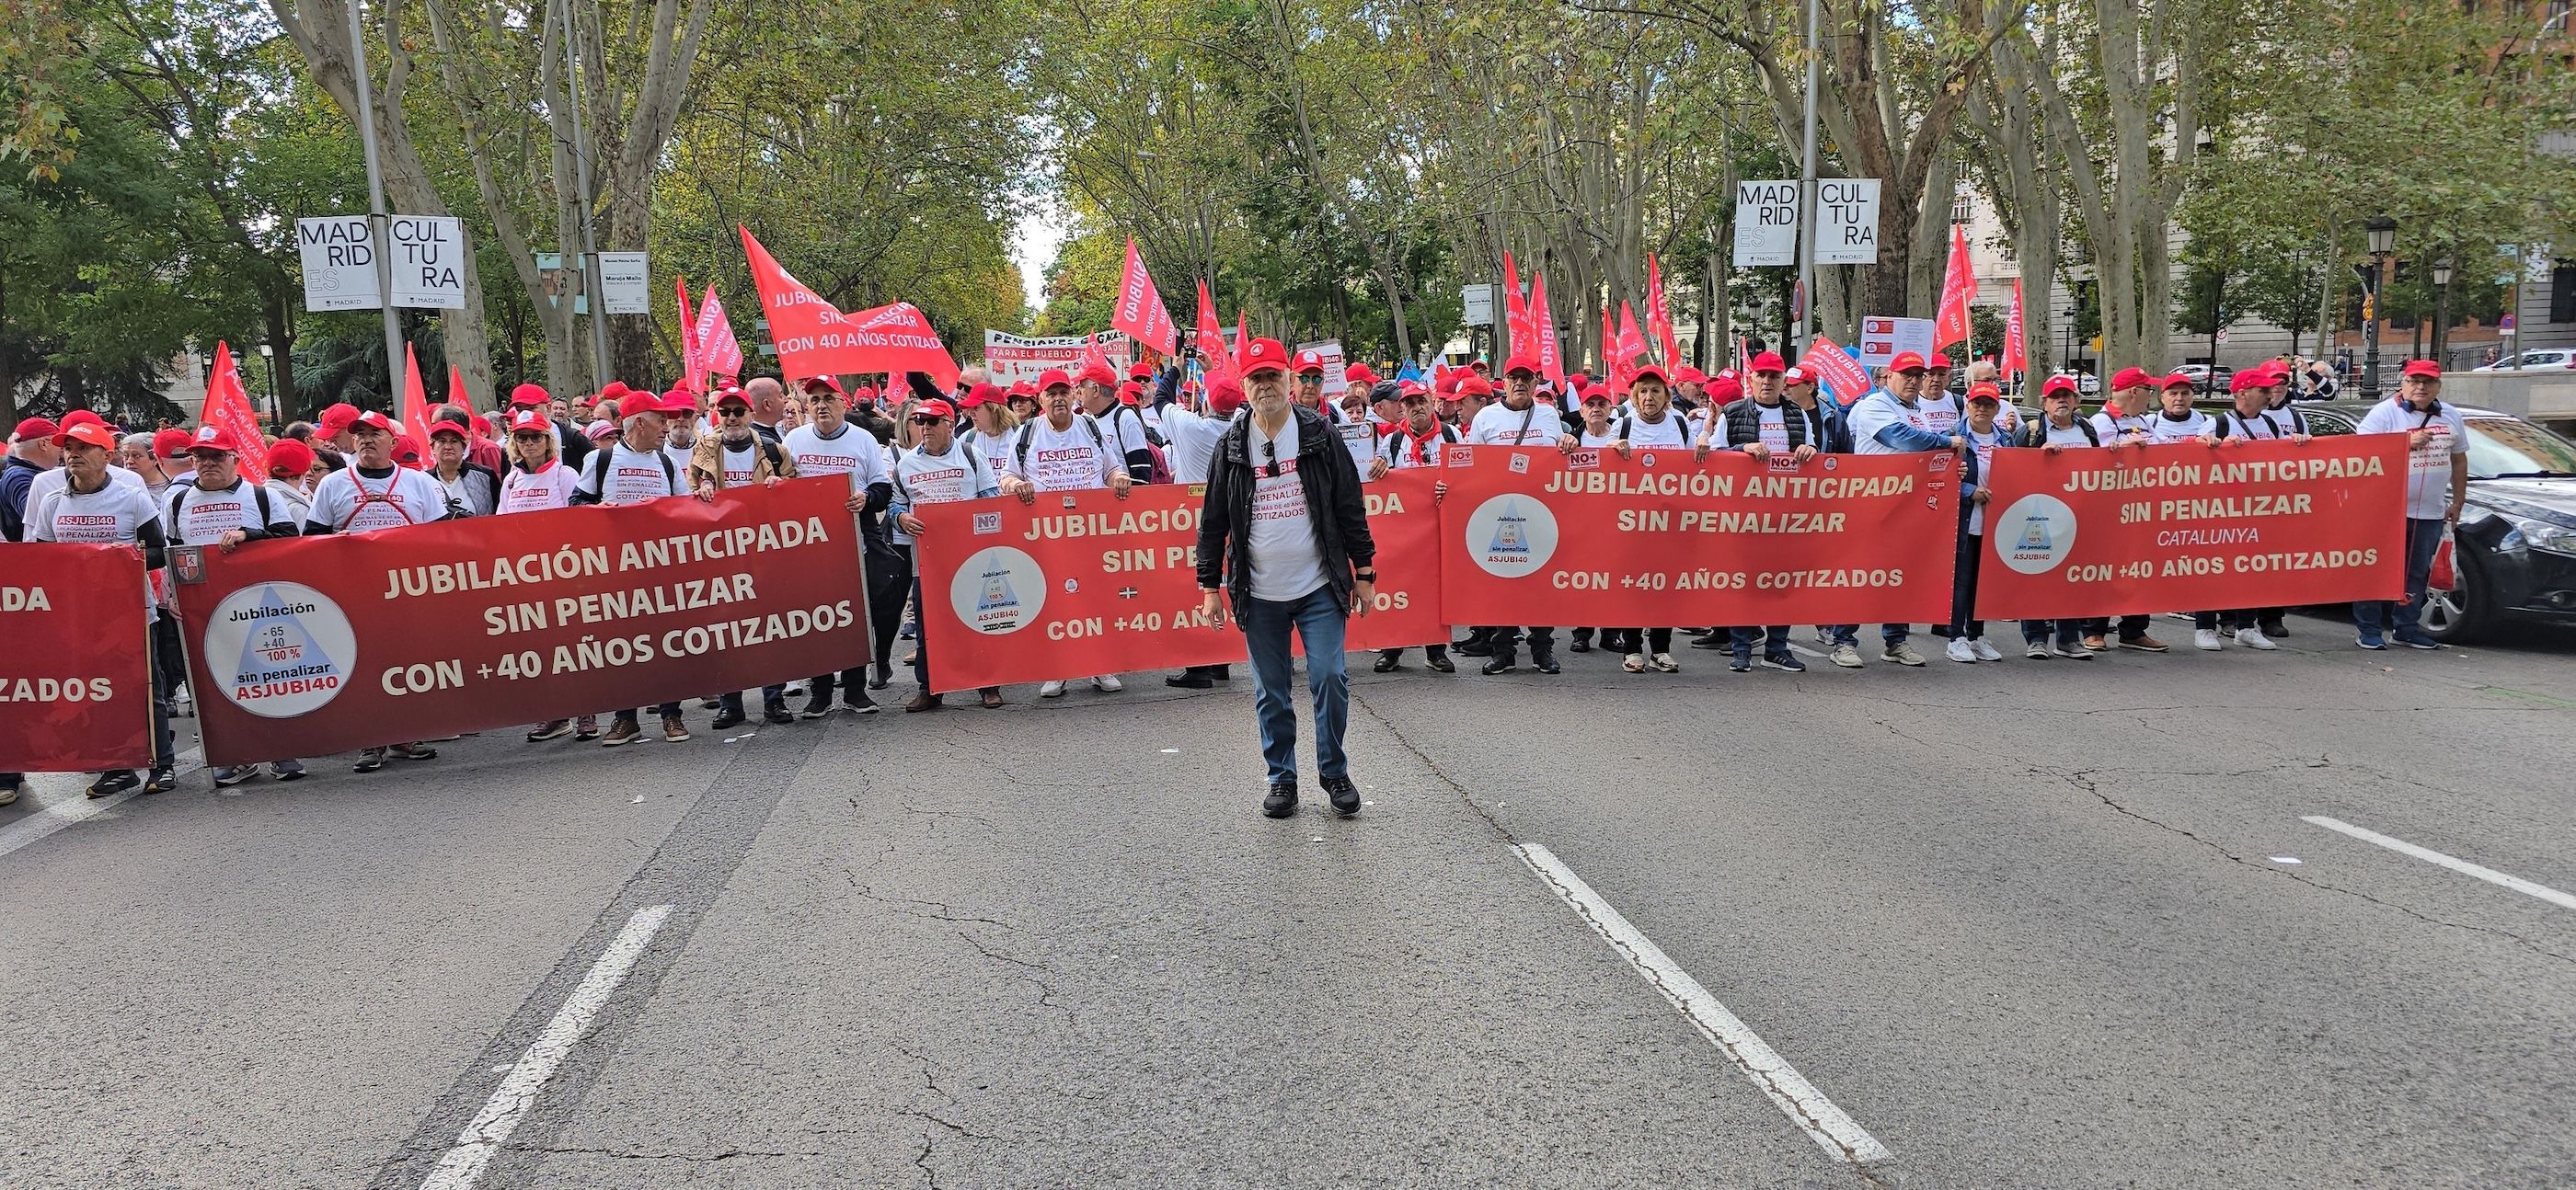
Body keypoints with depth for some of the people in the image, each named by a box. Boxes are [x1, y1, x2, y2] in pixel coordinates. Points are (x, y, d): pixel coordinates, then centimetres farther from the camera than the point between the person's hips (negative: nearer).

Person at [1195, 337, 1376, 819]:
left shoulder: (1320, 433, 0)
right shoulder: (1231, 445, 3)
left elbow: (1350, 506, 2)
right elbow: (1213, 521, 8)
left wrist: (1363, 572, 0)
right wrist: (1209, 585, 5)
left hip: (1319, 587, -1)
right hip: (1259, 594, 2)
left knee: (1329, 679, -5)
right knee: (1270, 693, 8)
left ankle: (1333, 771, 13)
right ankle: (1281, 777, 22)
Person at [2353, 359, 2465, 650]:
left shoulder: (2451, 417, 12)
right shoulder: (2383, 413, -5)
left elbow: (2458, 460, 19)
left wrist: (2457, 502, 16)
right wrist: (2407, 442, -20)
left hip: (2430, 513, 6)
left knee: (2417, 572, 10)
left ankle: (2406, 628, 19)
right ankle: (2367, 629, 4)